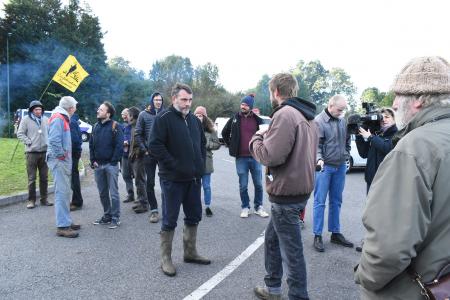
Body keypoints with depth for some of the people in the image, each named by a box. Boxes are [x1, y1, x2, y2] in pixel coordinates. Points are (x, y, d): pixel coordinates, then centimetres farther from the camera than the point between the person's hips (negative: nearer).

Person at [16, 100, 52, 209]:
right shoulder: (26, 119, -1)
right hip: (32, 152, -4)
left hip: (45, 152, 4)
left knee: (44, 178, 9)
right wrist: (29, 142, -11)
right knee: (32, 178, 0)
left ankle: (44, 199, 18)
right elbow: (20, 134, -1)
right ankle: (31, 200, 9)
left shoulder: (45, 119, 9)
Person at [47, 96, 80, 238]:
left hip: (64, 161, 10)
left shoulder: (63, 118, 17)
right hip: (59, 161, -10)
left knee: (65, 192, 15)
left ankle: (66, 221, 24)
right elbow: (54, 140, -24)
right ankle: (62, 227, -5)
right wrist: (61, 155, -16)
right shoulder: (58, 118, -14)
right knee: (62, 192, -9)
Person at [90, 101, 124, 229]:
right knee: (102, 193, 13)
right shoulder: (96, 126, 12)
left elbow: (119, 145, -11)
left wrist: (113, 161, -13)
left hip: (111, 165, -6)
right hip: (98, 165, 6)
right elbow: (91, 145, 14)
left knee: (113, 193, -2)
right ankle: (107, 216, 25)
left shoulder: (115, 126, -6)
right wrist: (93, 161, 4)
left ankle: (115, 218, 6)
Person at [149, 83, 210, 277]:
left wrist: (200, 164, 10)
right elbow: (155, 145, -17)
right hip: (173, 179, -7)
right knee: (170, 219, 2)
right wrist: (174, 165, -18)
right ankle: (166, 259, 16)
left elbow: (202, 143, 22)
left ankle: (190, 252, 30)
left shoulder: (194, 119, 12)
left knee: (194, 216, 14)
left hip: (193, 178, 7)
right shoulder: (164, 119, -10)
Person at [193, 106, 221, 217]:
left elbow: (217, 144, 3)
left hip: (206, 161, 1)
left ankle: (207, 206, 24)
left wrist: (206, 144, -10)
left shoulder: (210, 130, 3)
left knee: (206, 186, 10)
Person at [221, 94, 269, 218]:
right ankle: (245, 207, 21)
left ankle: (259, 207, 22)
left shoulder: (258, 120, 1)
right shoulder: (234, 119, 2)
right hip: (241, 158, 0)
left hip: (255, 157, 0)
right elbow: (224, 133, 14)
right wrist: (231, 146, 8)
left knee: (258, 184, 8)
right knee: (243, 186, 7)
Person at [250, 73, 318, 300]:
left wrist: (256, 139, -6)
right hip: (300, 189, 11)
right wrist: (268, 136, 7)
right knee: (272, 237, 23)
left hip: (286, 195, -11)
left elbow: (270, 155, -24)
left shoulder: (285, 114, -18)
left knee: (291, 251, 1)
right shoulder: (306, 116, 13)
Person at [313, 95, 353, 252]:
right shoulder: (319, 121, -11)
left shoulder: (343, 120, 7)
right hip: (324, 166, -6)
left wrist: (346, 154, 9)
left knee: (336, 201, 14)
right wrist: (319, 159, -29)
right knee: (320, 202, 0)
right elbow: (316, 145, -15)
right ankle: (317, 236, 8)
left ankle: (335, 233, 25)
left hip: (340, 166, 6)